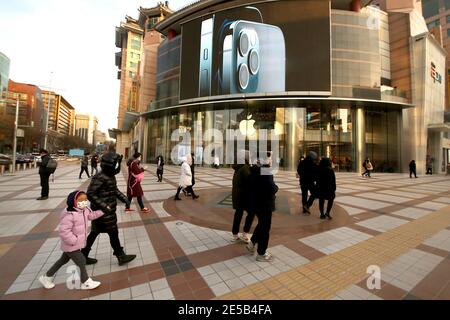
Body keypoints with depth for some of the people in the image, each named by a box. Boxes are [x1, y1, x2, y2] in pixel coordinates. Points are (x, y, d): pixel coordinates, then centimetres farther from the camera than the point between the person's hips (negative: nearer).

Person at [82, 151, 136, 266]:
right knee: (113, 233, 4)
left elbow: (115, 190, 19)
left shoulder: (111, 176, 6)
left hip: (108, 211, 9)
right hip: (104, 213, -9)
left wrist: (123, 197, 9)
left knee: (94, 233, 20)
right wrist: (103, 206, -27)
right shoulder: (100, 178, -23)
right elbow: (90, 194, -24)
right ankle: (121, 256, 19)